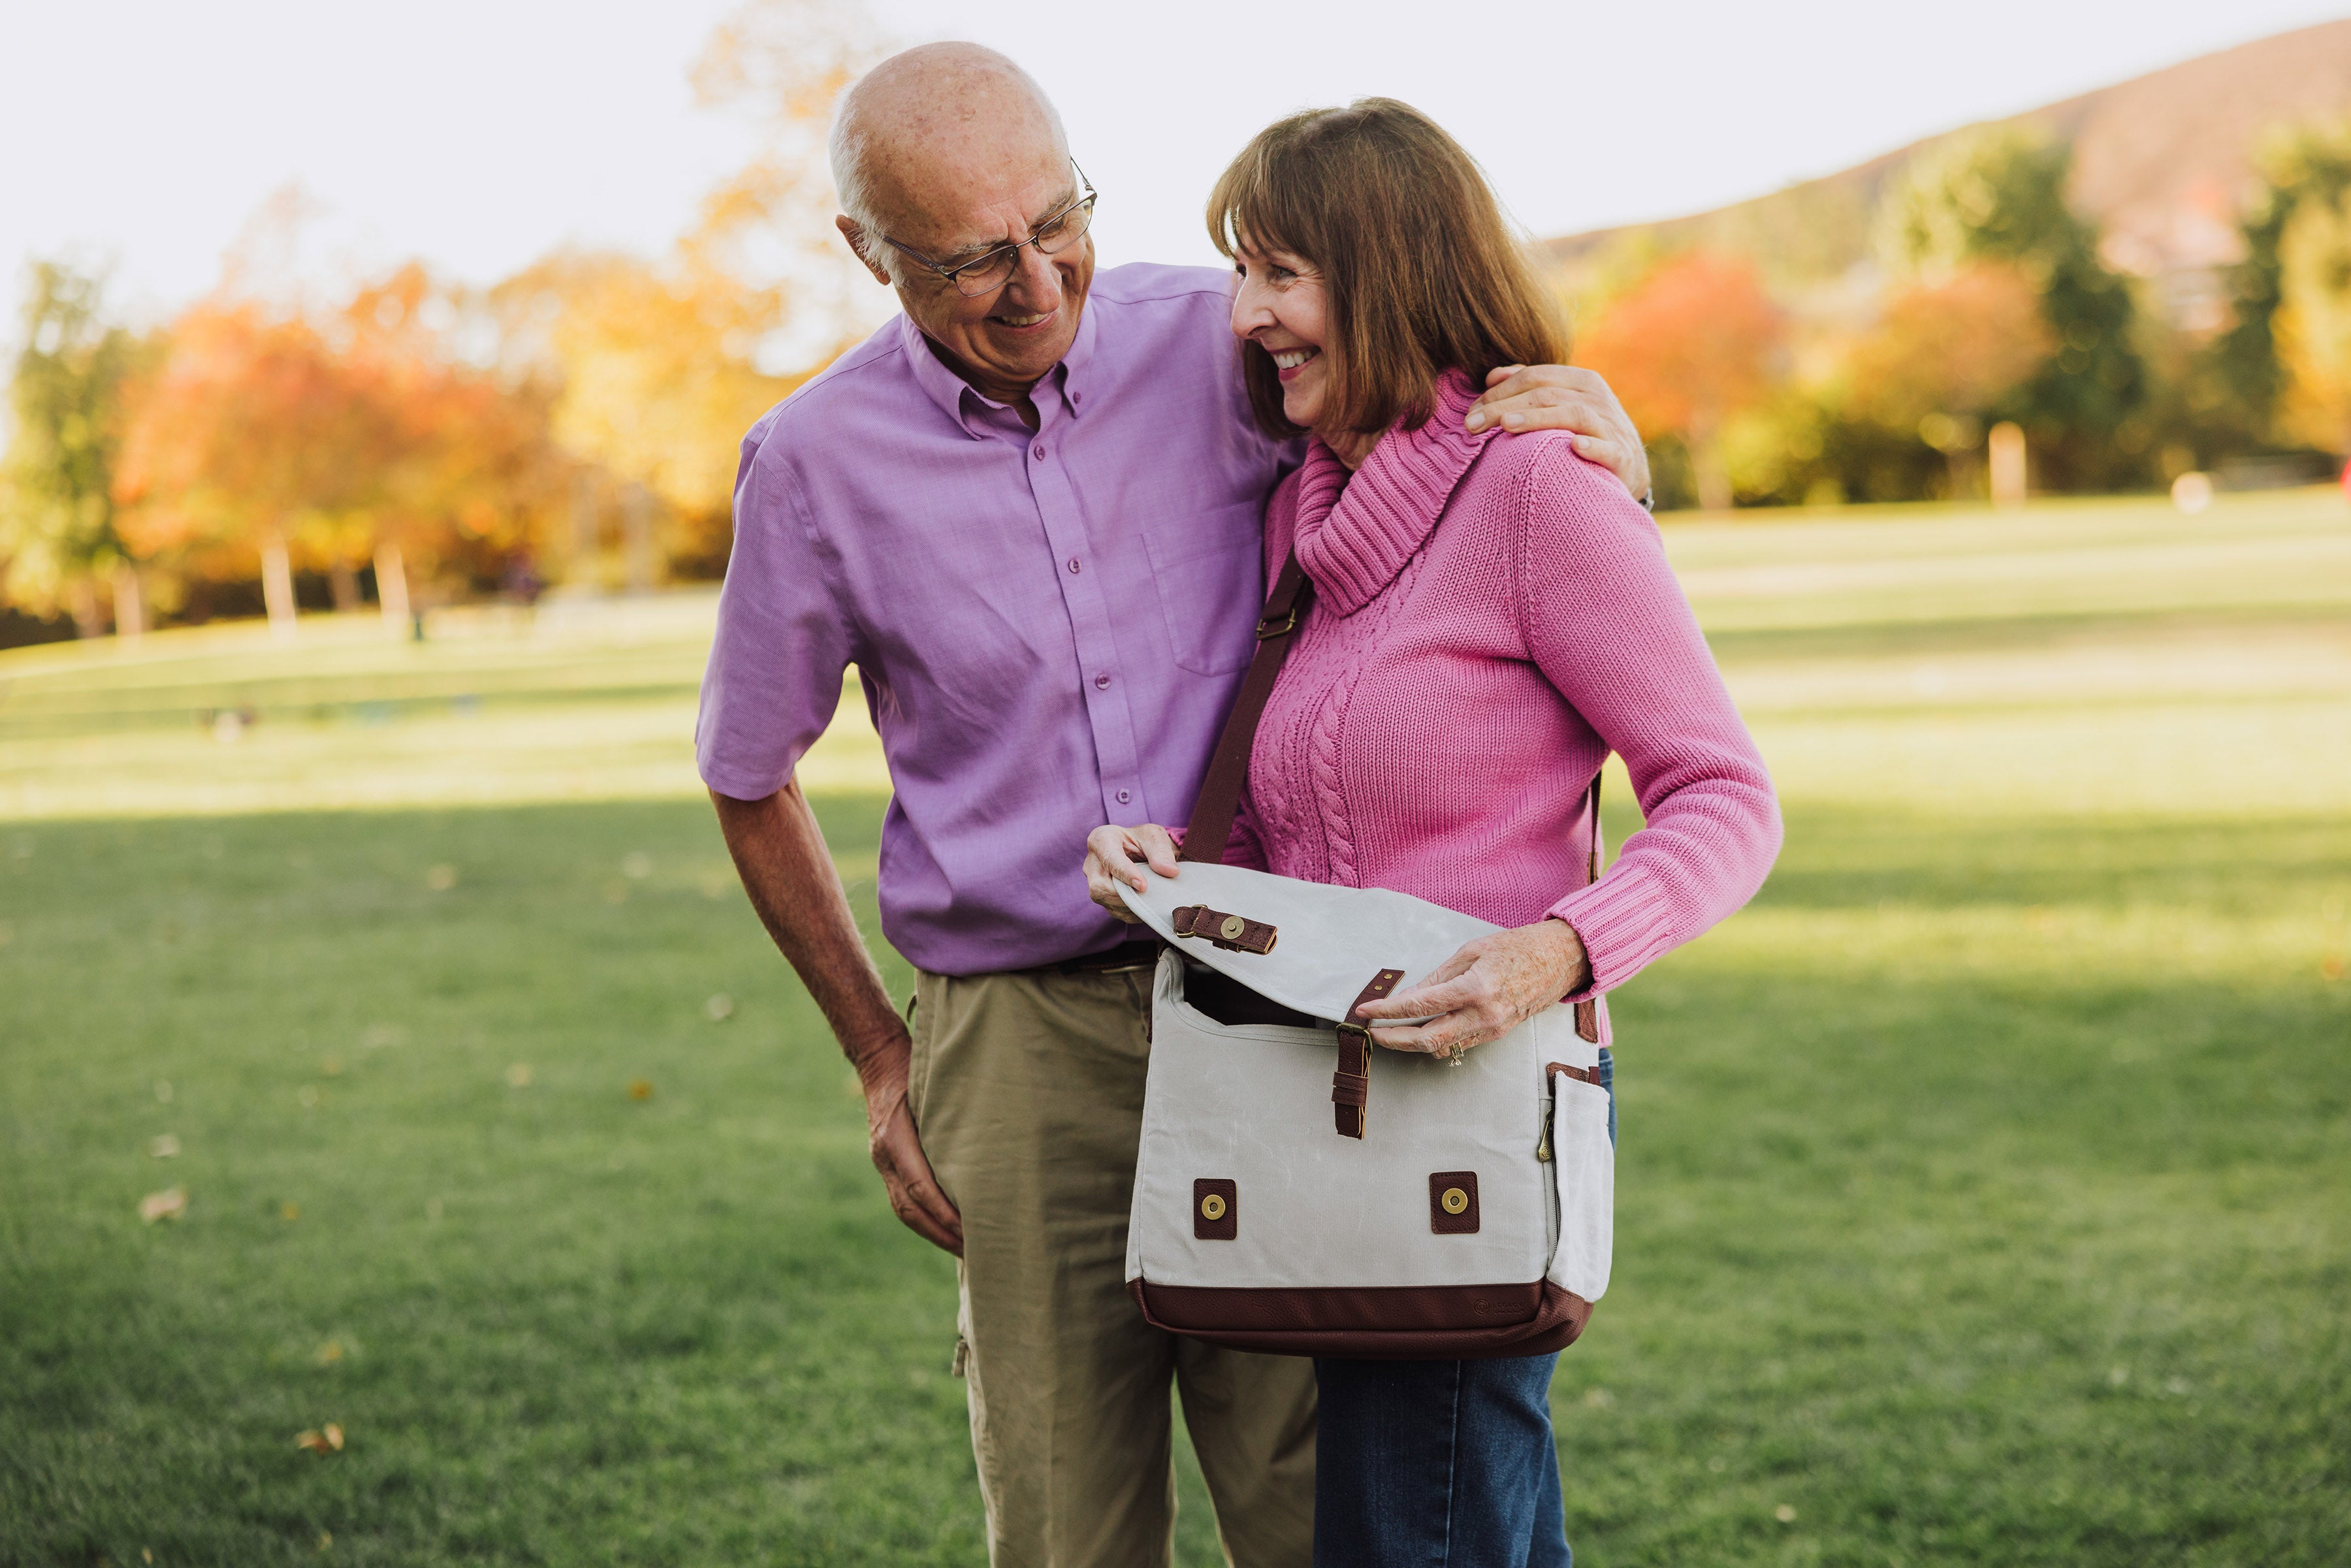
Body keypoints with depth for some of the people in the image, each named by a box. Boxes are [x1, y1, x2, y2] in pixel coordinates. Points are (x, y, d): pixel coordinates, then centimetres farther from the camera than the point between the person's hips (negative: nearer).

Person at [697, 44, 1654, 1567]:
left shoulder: (1217, 343, -2)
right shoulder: (818, 465, -3)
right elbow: (750, 782, 12)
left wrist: (1609, 439, -15)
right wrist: (879, 1057, 12)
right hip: (1021, 1046, 0)